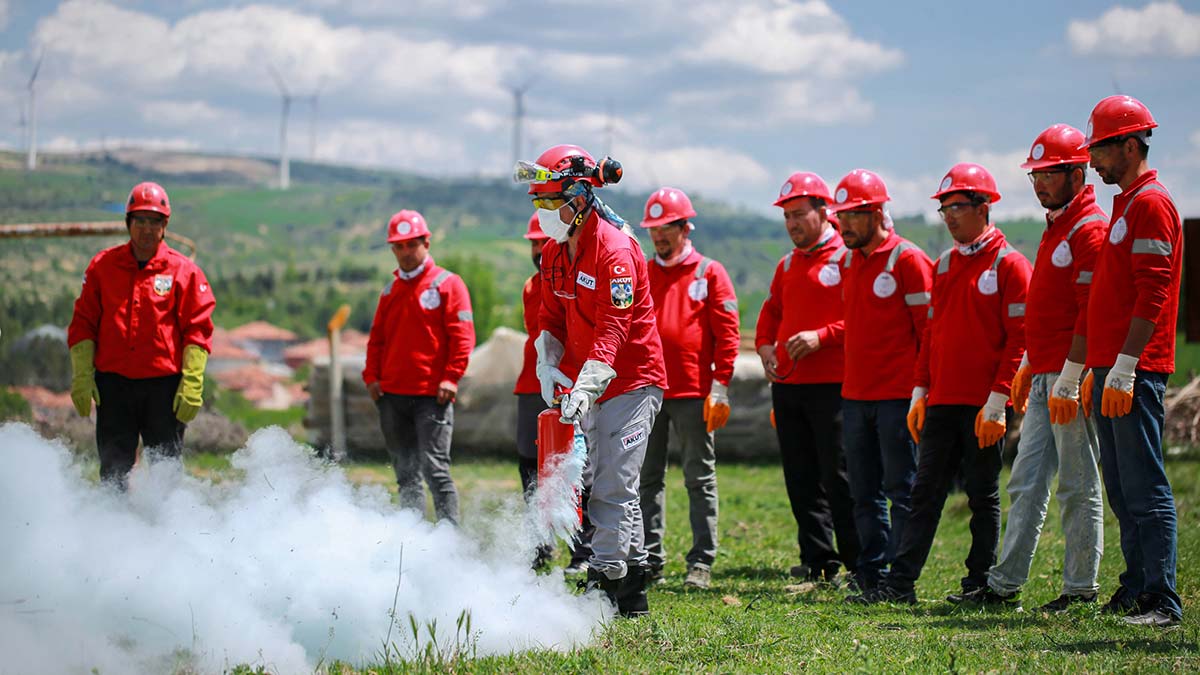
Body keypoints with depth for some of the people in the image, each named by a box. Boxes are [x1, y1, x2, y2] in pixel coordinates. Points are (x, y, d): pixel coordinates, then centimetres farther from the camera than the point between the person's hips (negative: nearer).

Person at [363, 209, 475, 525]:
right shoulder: (391, 290, 18)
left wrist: (451, 377, -14)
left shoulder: (447, 284, 1)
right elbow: (377, 337, 21)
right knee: (406, 474, 9)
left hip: (432, 395, -6)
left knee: (435, 469, -12)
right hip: (391, 396, 6)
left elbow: (462, 336, -6)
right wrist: (372, 376, 7)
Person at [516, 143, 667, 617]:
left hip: (632, 380, -9)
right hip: (591, 385, 9)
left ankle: (604, 585, -9)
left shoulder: (615, 250, -20)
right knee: (612, 486, 12)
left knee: (612, 486, -12)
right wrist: (548, 366, -3)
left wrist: (585, 388, -35)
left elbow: (613, 330, -26)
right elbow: (551, 317, 15)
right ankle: (633, 591, 19)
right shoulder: (554, 253, 7)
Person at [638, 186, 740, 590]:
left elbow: (726, 334, -2)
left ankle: (701, 562, 4)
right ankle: (650, 560, 10)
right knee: (648, 477, 5)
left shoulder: (710, 273, 2)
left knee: (700, 478, 1)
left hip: (693, 393, -4)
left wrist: (720, 386, -10)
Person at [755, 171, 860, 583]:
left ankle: (859, 562, 0)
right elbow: (771, 313, 27)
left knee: (838, 476, -7)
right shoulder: (788, 265, 19)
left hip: (831, 384, -7)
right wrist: (764, 345, 8)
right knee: (801, 479, 8)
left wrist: (821, 336, -20)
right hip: (786, 384, 8)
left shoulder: (847, 258, -5)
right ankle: (817, 560, 14)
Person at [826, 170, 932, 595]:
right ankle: (872, 572, 16)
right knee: (864, 492, 10)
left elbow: (928, 329, -9)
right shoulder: (848, 261, 14)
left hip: (897, 397, -7)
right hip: (855, 395, 7)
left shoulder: (908, 260, -8)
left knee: (901, 490, -2)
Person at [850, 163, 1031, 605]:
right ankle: (900, 582, 3)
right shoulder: (944, 265, 14)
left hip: (983, 406, -6)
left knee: (983, 496, 3)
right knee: (925, 491, 4)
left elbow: (1020, 339, -11)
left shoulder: (1008, 265, -7)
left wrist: (997, 401, -16)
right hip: (942, 402, 6)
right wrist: (920, 390, 11)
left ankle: (981, 582, 11)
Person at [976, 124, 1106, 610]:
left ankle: (1081, 589, 3)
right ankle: (1004, 584, 12)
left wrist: (1068, 381, -21)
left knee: (1078, 486, -3)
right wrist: (1027, 367, 23)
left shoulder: (1090, 229, -13)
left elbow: (1090, 313, -19)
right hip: (1045, 377, 10)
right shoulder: (1056, 227, 18)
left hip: (1072, 378, -10)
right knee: (1026, 483, 9)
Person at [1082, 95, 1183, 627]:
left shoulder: (1151, 204, -10)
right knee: (1122, 490, 12)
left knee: (1145, 489, -10)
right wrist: (1098, 371, 22)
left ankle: (1161, 602, -9)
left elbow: (1152, 294, -18)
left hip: (1136, 372, -10)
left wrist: (1124, 369, -22)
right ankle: (1137, 589, 17)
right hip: (1112, 369, 10)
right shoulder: (1126, 205, 20)